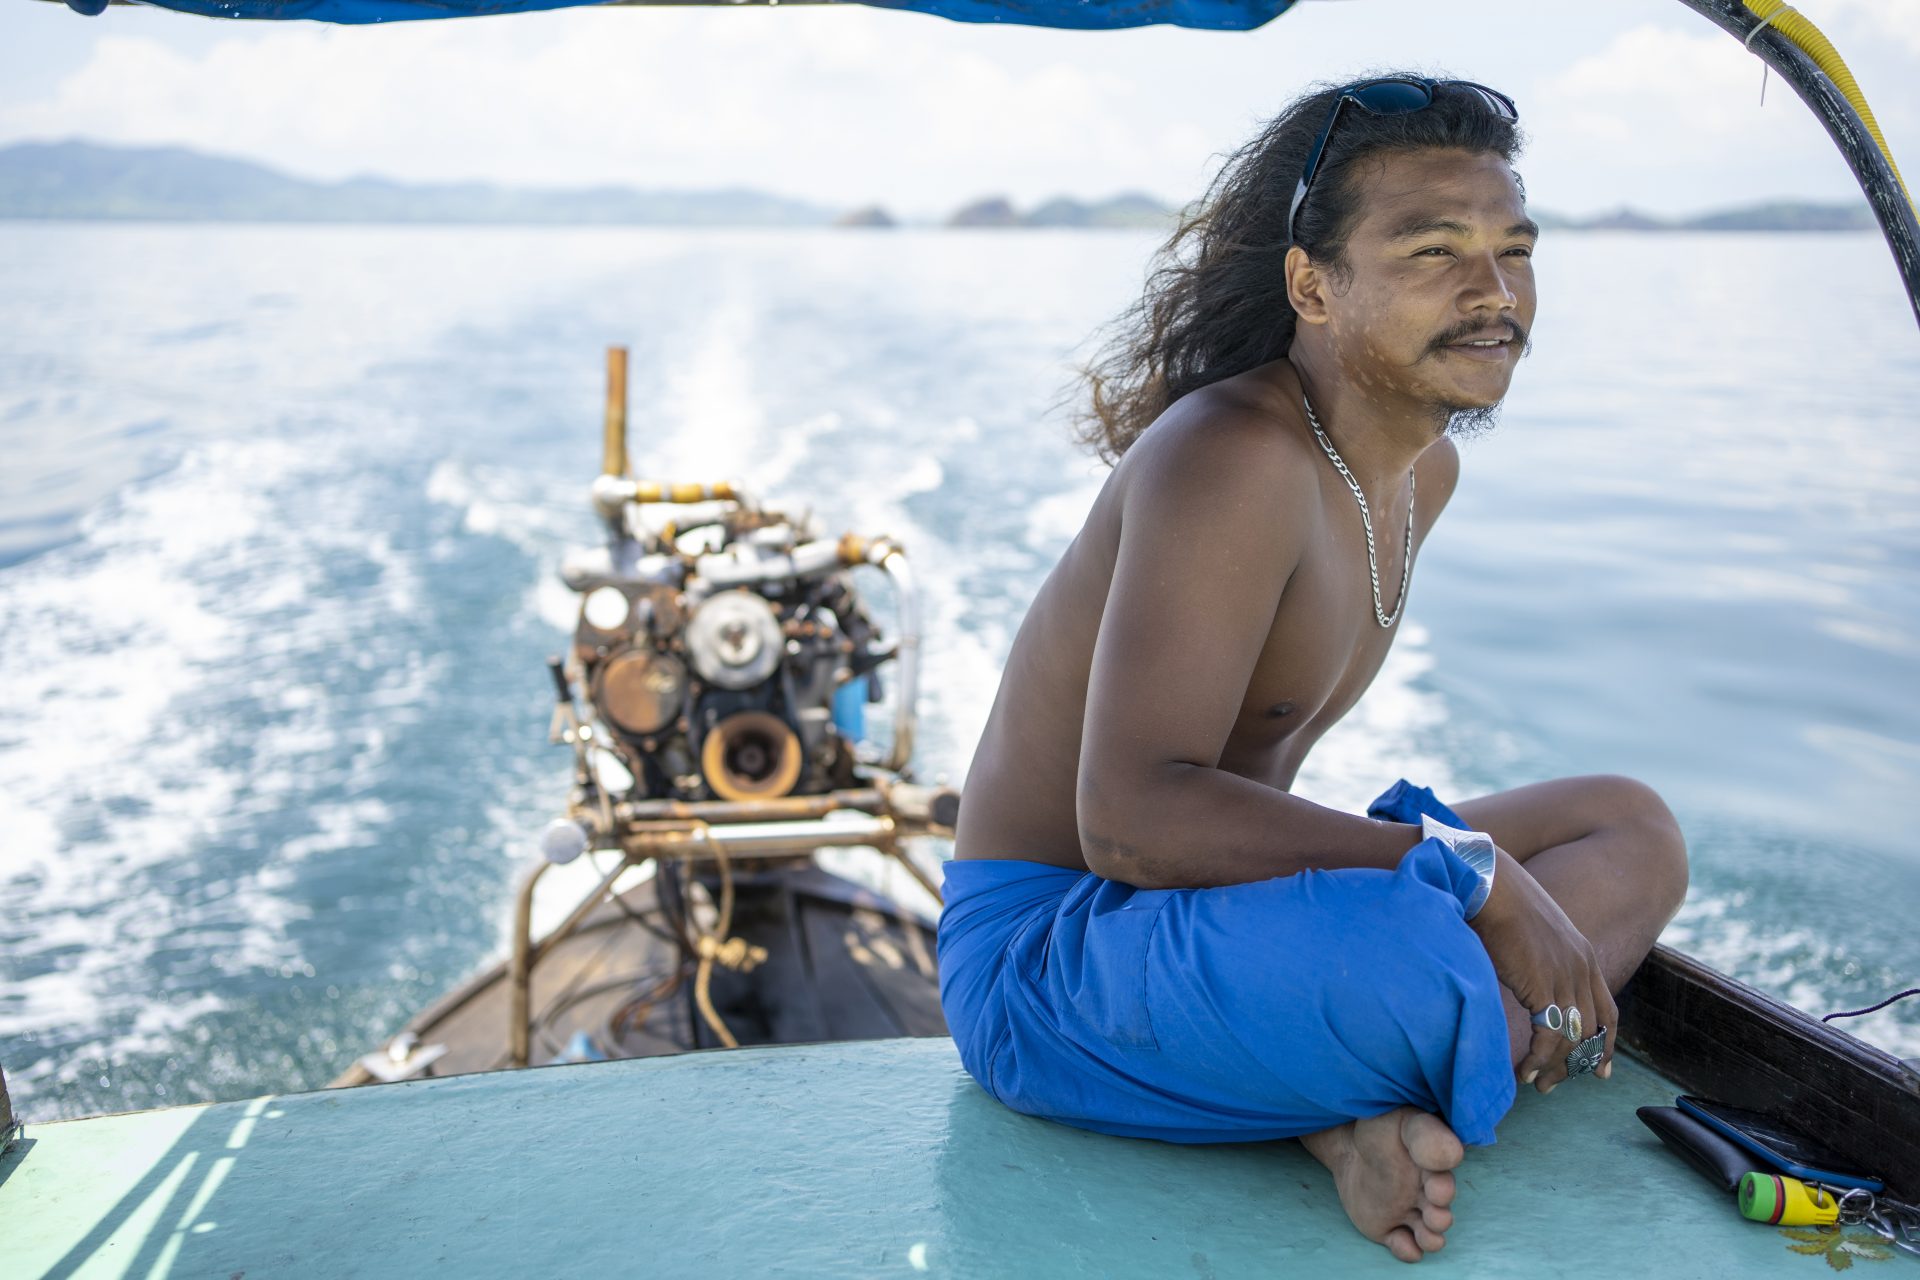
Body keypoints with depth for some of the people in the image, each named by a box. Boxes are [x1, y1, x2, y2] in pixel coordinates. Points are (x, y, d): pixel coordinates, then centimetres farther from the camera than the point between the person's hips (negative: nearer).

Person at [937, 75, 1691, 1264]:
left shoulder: (1426, 469, 7)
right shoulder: (1235, 460, -23)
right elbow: (1133, 816, -32)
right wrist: (1471, 870, -28)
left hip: (1203, 902, 10)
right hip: (1045, 956, -10)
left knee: (1635, 829, 9)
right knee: (1407, 949, -40)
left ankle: (1364, 1108, -11)